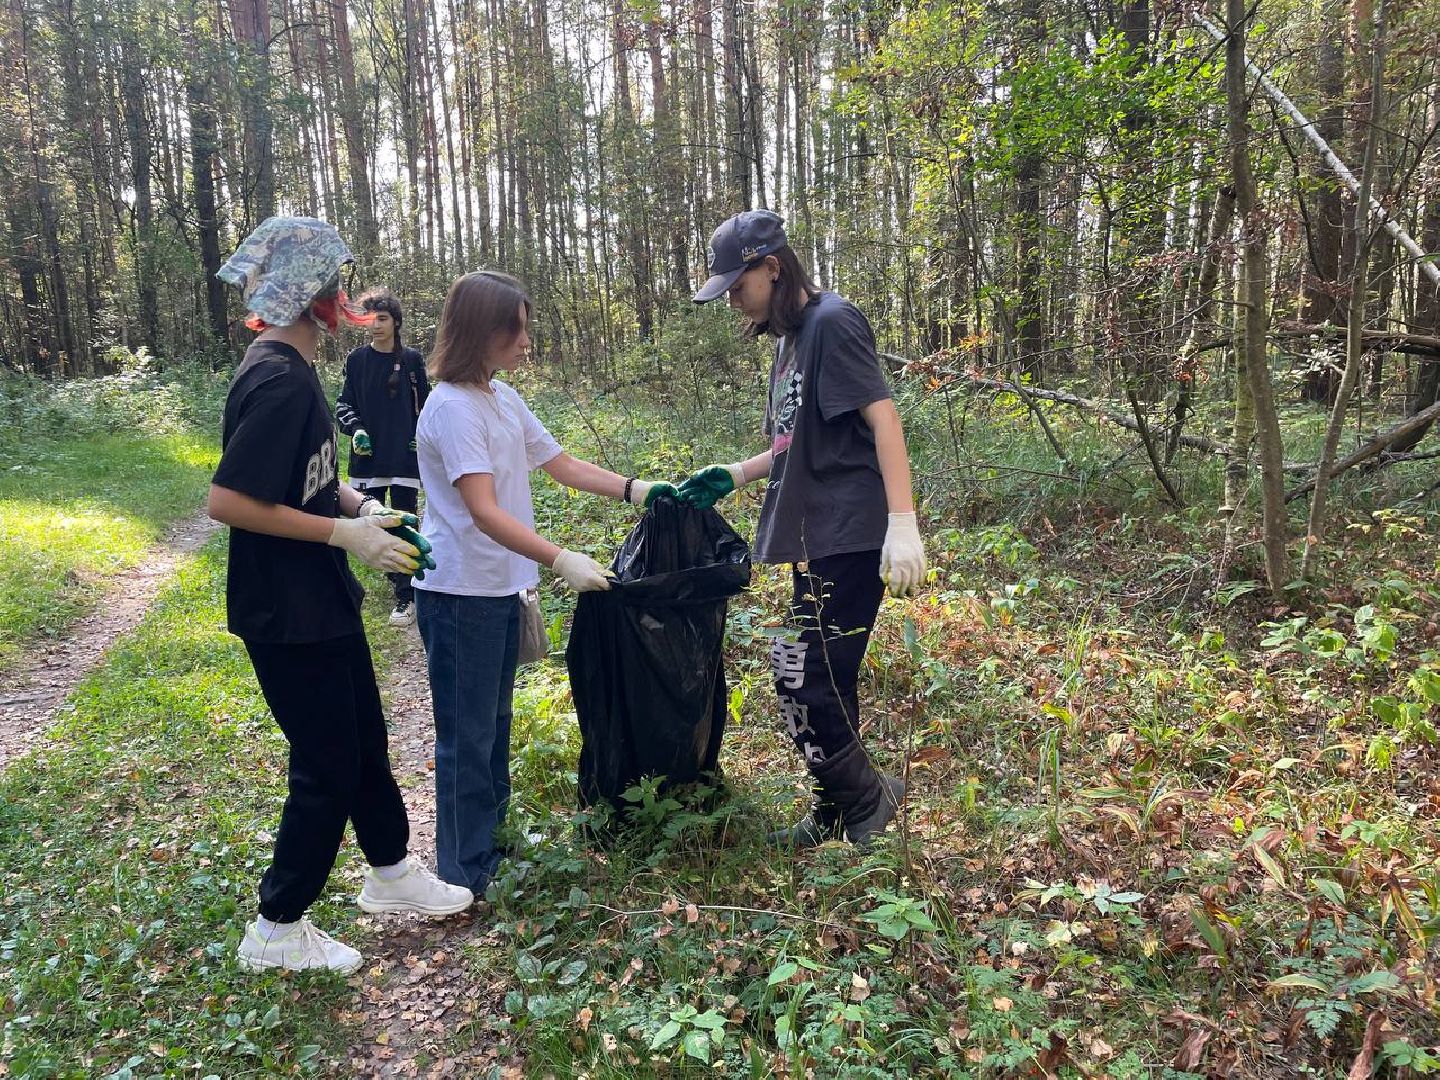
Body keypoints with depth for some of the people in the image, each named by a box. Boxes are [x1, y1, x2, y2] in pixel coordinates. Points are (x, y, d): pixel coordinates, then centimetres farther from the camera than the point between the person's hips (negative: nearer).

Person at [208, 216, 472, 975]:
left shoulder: (292, 369, 8)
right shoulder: (277, 380, -23)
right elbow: (228, 500, -27)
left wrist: (361, 507, 3)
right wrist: (344, 532, -22)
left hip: (323, 603, 10)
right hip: (288, 616, -10)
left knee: (365, 743, 20)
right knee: (327, 769, 4)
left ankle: (391, 875, 39)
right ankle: (278, 929, 23)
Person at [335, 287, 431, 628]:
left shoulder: (412, 360, 1)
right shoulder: (357, 360, 4)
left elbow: (424, 405, 7)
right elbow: (344, 404, 7)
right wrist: (356, 429, -11)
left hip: (405, 458, -2)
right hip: (367, 457, 2)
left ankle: (405, 596, 5)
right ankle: (397, 575, 29)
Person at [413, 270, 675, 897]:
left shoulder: (505, 399, 7)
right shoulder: (453, 406, -19)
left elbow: (564, 467, 12)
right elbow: (485, 512, -26)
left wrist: (637, 490, 1)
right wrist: (560, 560, -33)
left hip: (500, 588, 9)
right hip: (461, 593, -9)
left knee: (494, 722, 20)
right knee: (467, 735, 3)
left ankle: (494, 838, 37)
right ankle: (465, 876, 17)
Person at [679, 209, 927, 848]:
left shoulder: (831, 322, -10)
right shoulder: (787, 339, 18)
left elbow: (882, 416, -17)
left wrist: (903, 523, -24)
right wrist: (732, 476, 15)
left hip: (851, 537, -9)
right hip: (817, 538, 9)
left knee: (802, 678, -7)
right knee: (821, 681, 14)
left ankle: (865, 797, 15)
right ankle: (836, 813, 29)